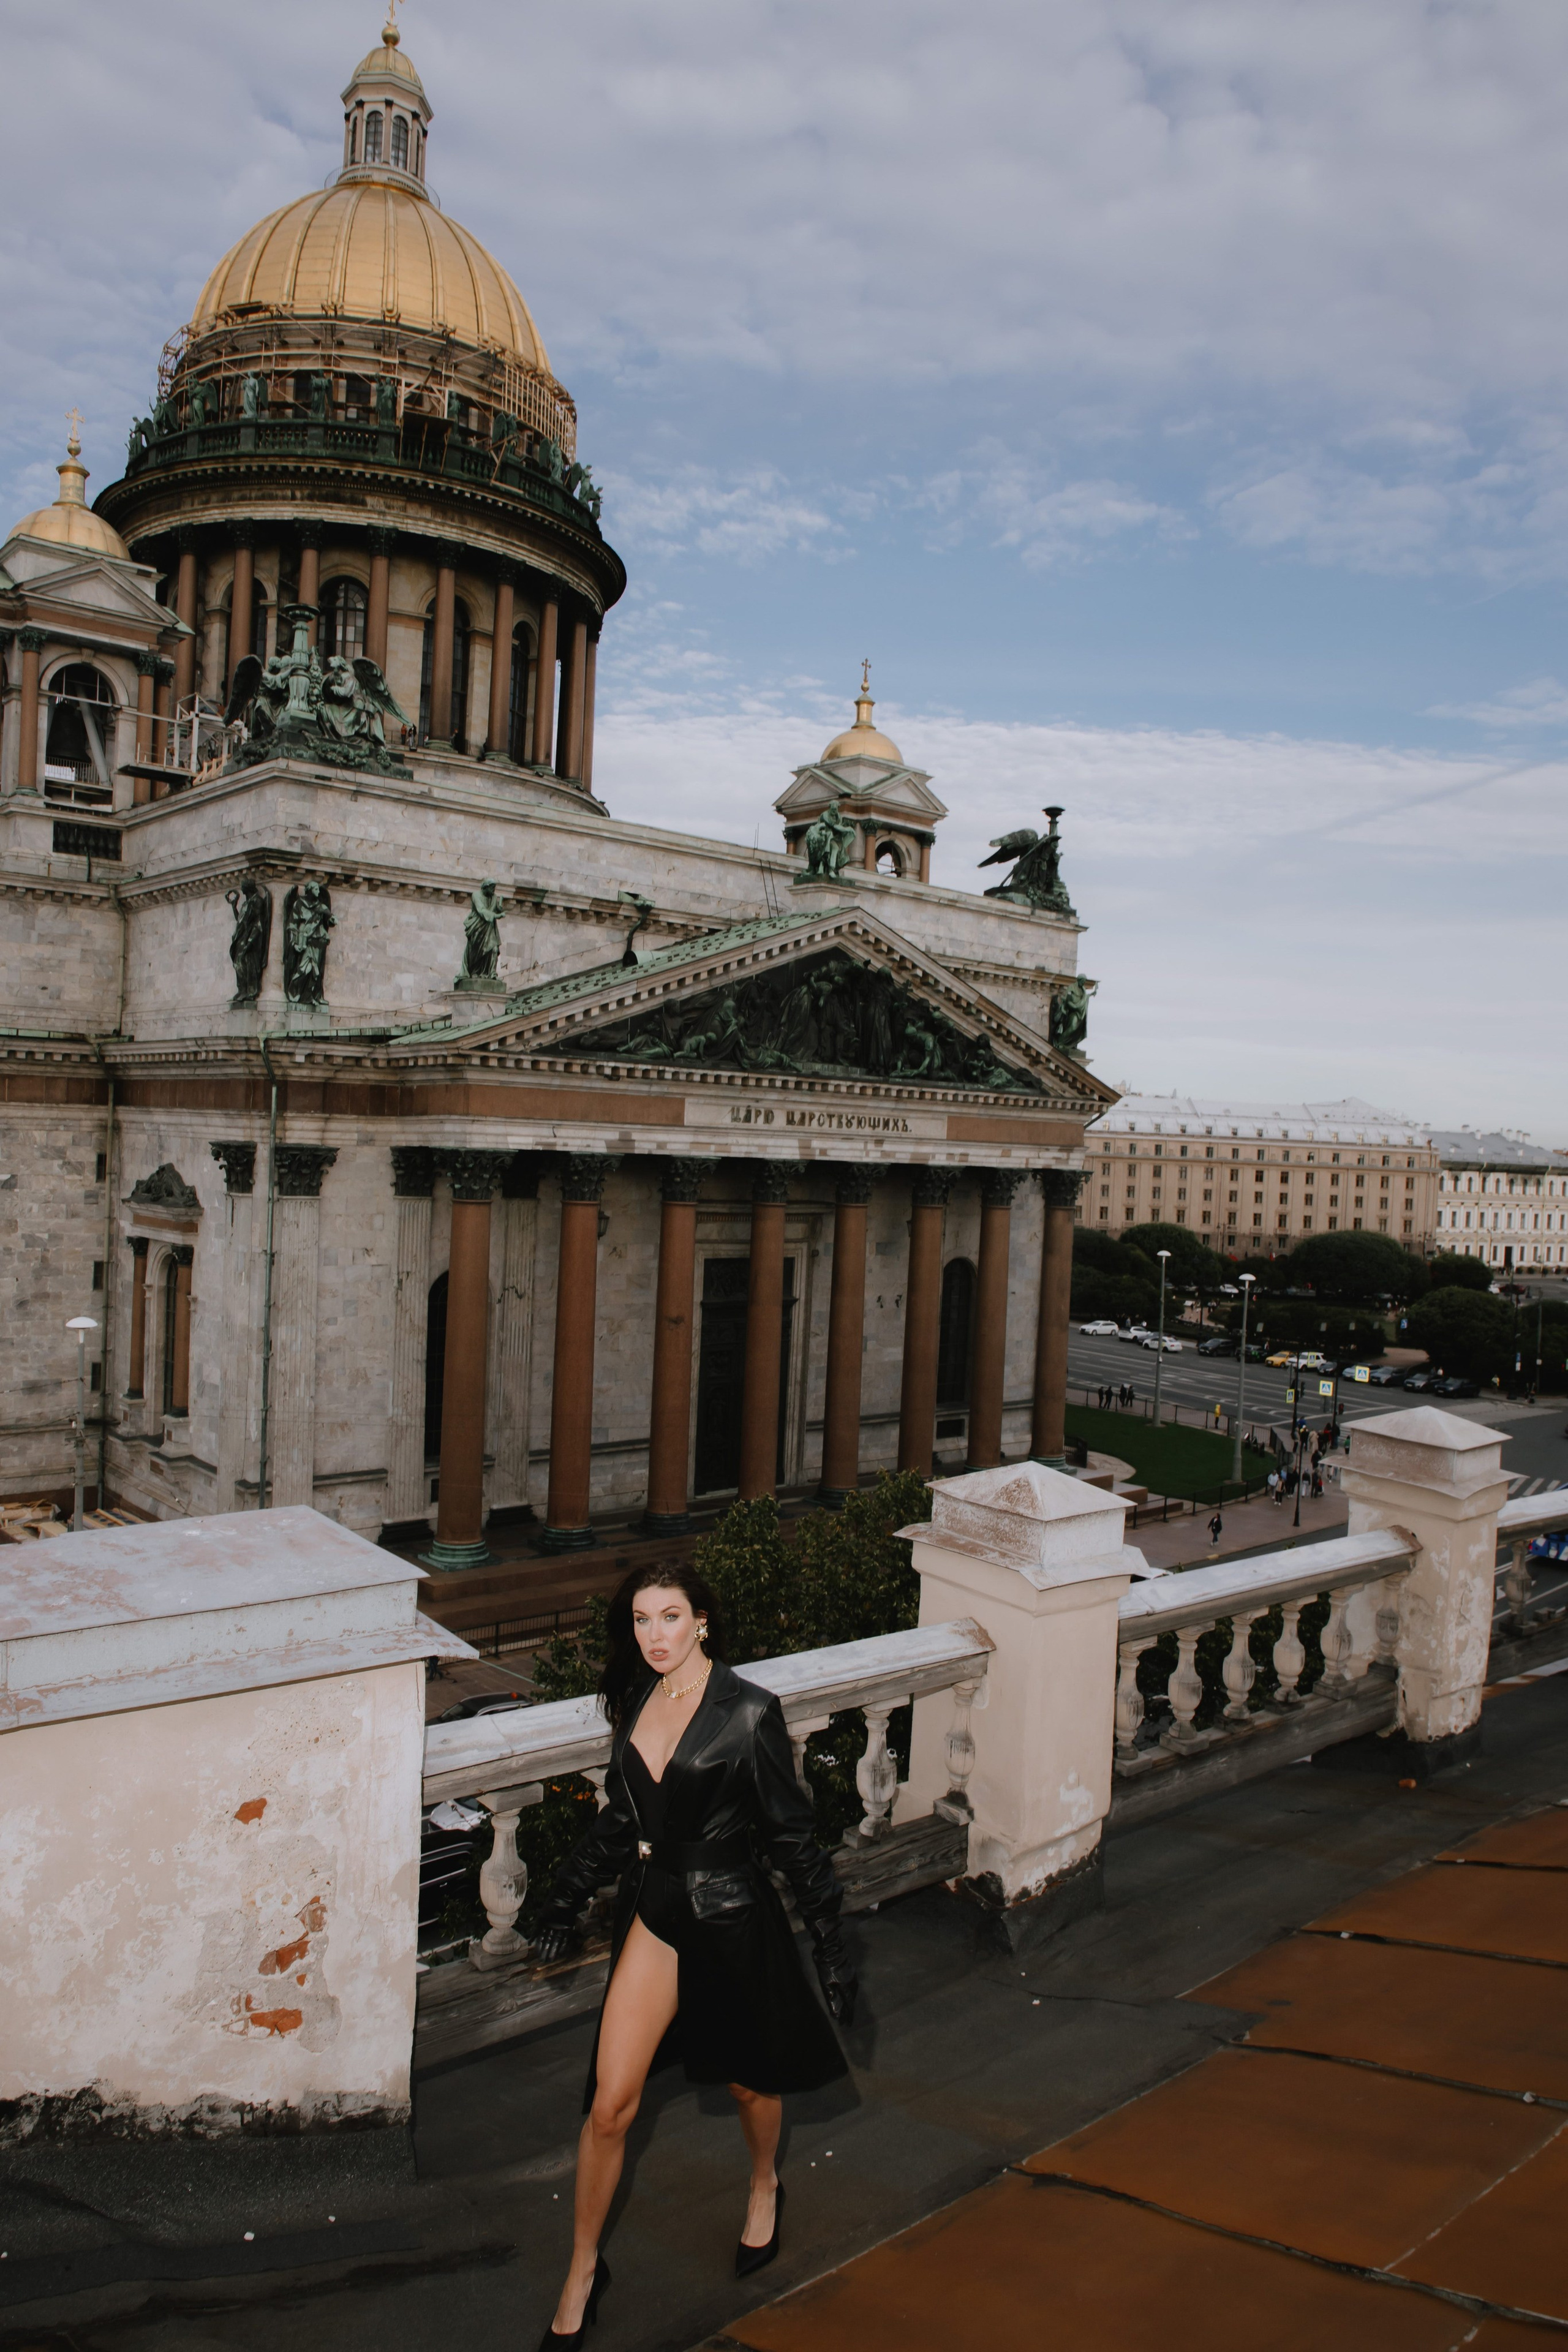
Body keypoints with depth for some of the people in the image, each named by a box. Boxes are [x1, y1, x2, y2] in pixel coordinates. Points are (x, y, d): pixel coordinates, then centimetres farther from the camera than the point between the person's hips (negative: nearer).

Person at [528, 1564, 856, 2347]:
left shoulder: (748, 1713, -18)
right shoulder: (635, 1700, -2)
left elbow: (790, 1833, -11)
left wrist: (830, 1942, -8)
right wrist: (566, 1900, 16)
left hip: (730, 1915, -3)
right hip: (654, 1913, 4)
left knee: (750, 2080, 20)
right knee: (609, 2104, 3)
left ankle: (764, 2188, 52)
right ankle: (583, 2272, 25)